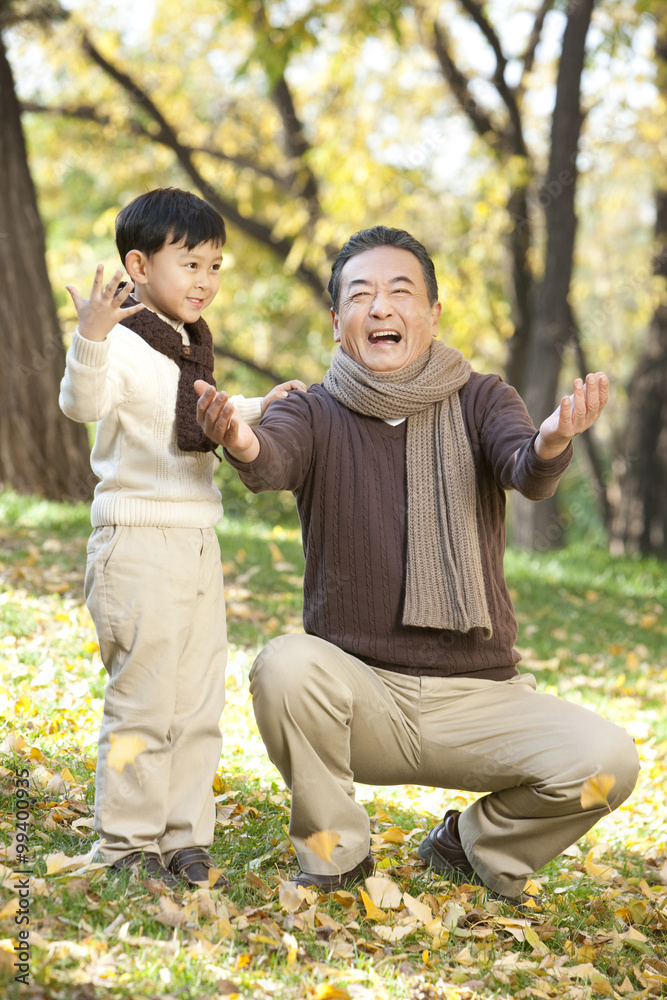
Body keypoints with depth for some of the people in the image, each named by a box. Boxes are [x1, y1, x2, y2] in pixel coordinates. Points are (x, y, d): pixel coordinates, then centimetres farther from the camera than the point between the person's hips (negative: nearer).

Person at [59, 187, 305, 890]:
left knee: (199, 702, 12)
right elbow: (82, 403, -34)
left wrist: (258, 409, 23)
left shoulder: (192, 348, 15)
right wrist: (90, 338, -49)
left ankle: (183, 839, 22)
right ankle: (126, 845, 10)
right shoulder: (127, 345, -13)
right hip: (139, 543, -9)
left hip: (199, 542, 9)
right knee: (141, 703, -2)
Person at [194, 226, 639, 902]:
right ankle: (335, 856, -5)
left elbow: (526, 473, -19)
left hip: (477, 695, 1)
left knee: (606, 760, -22)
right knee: (284, 665, -32)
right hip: (358, 689, 0)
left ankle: (471, 845, 10)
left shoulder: (478, 401, 2)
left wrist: (552, 444, -44)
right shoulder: (316, 414, 0)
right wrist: (243, 446, -49)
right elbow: (274, 462, -24)